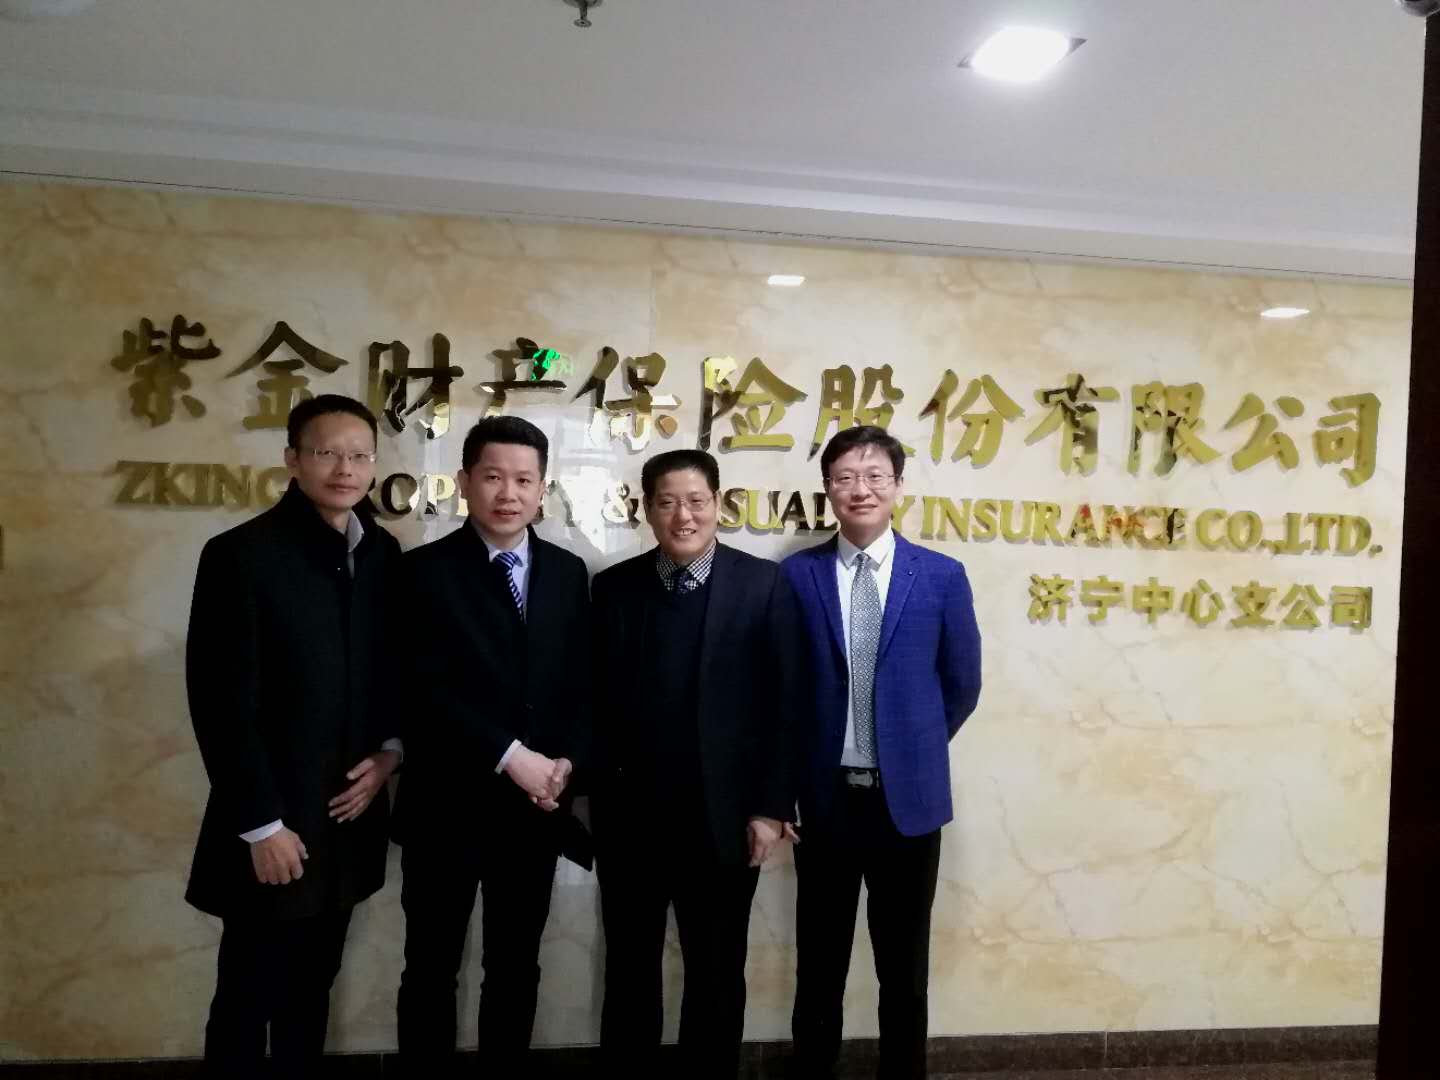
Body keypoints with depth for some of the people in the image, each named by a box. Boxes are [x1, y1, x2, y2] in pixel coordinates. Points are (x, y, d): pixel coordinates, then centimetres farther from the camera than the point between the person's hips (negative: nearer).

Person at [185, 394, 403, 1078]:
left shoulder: (383, 554, 3)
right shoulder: (240, 554, -12)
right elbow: (222, 703, -13)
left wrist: (390, 752, -3)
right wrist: (261, 824, -13)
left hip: (348, 817, 5)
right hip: (275, 825, -4)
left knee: (310, 990, 18)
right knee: (247, 997, 10)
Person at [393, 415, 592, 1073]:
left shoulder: (569, 573, 7)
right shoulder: (425, 570, -5)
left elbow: (582, 684, 7)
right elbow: (428, 691, -13)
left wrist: (565, 761, -9)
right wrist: (511, 758, -18)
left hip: (537, 807, 3)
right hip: (446, 805, -3)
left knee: (516, 967, 16)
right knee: (432, 969, 11)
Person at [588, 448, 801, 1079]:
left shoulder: (762, 584, -4)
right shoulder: (614, 586, 3)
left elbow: (784, 703, -6)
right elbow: (598, 699, 2)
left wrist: (772, 806, -8)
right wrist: (597, 794, 0)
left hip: (722, 816, -2)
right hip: (628, 816, 2)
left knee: (717, 975, 14)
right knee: (628, 971, 18)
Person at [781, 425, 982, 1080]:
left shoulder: (942, 576, -1)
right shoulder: (796, 575, -2)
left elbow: (962, 684, 6)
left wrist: (916, 747, 9)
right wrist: (803, 760, 2)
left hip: (908, 795, 0)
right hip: (824, 796, 0)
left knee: (904, 967, 15)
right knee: (819, 965, 14)